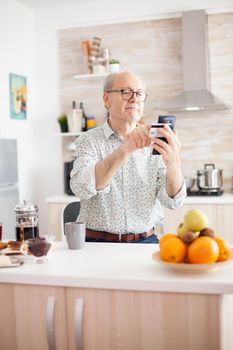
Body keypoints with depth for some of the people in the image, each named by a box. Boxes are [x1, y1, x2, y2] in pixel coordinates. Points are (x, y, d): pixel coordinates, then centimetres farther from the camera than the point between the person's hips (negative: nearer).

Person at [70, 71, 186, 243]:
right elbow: (82, 188, -20)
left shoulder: (153, 143, 4)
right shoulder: (89, 140, -1)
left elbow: (174, 200, -6)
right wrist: (124, 150, -32)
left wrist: (173, 163, -27)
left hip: (145, 241, 2)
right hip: (98, 242, -1)